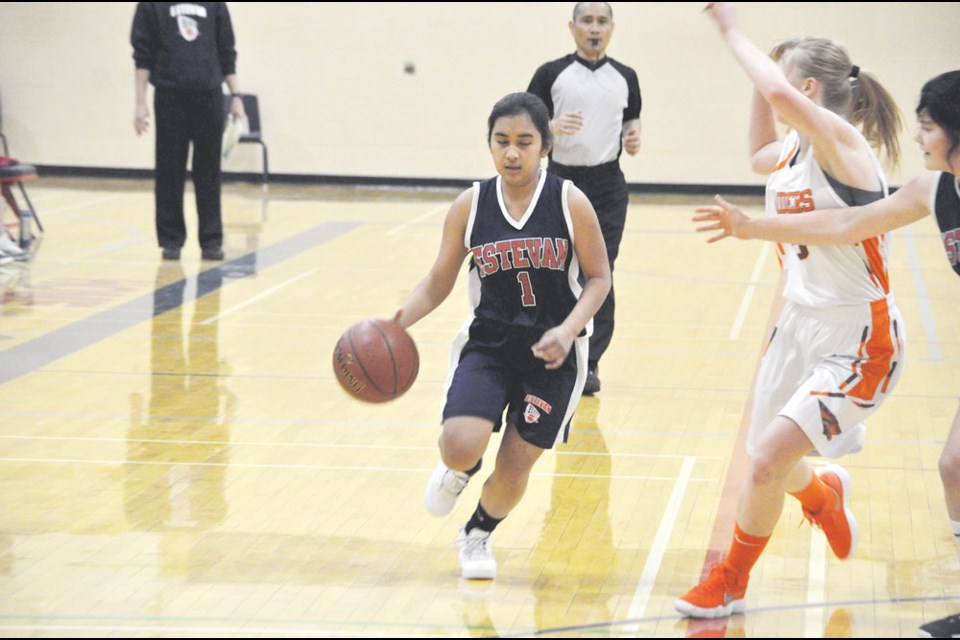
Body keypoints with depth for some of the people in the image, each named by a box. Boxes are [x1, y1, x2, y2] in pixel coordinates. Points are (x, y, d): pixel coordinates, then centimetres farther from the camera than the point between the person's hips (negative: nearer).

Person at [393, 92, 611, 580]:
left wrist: (567, 331, -20)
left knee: (515, 466, 3)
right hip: (487, 343, 1)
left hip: (552, 354, -1)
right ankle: (461, 469, 19)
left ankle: (477, 535, 36)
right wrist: (399, 320, -14)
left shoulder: (570, 203, -11)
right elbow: (440, 282, 3)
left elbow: (598, 278, -4)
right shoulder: (470, 206, -5)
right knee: (460, 446, -21)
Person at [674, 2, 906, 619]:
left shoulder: (841, 142, -20)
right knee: (770, 464, 17)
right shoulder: (792, 152, 4)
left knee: (768, 458, -15)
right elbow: (761, 153, 31)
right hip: (799, 324, 9)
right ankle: (825, 495, 53)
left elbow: (778, 93, -40)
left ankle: (730, 583, 7)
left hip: (857, 342, -8)